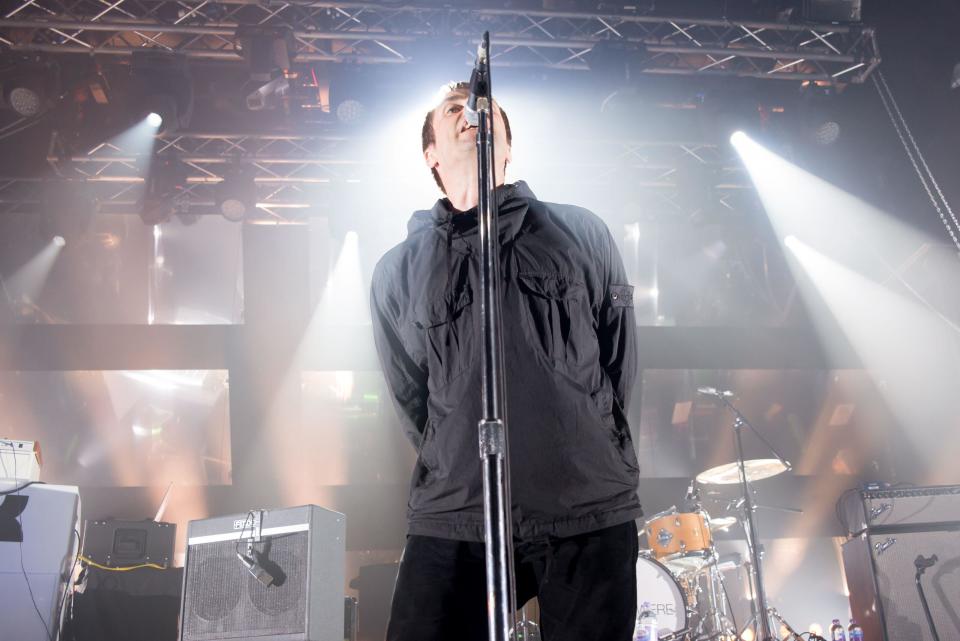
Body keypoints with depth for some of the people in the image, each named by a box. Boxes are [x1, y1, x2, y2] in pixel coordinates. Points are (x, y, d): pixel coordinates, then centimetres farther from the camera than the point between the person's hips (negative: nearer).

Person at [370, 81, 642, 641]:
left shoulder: (583, 235, 5)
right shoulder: (398, 273, 5)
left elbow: (621, 365, 10)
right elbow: (412, 403, 11)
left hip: (592, 517, 1)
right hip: (453, 522, 0)